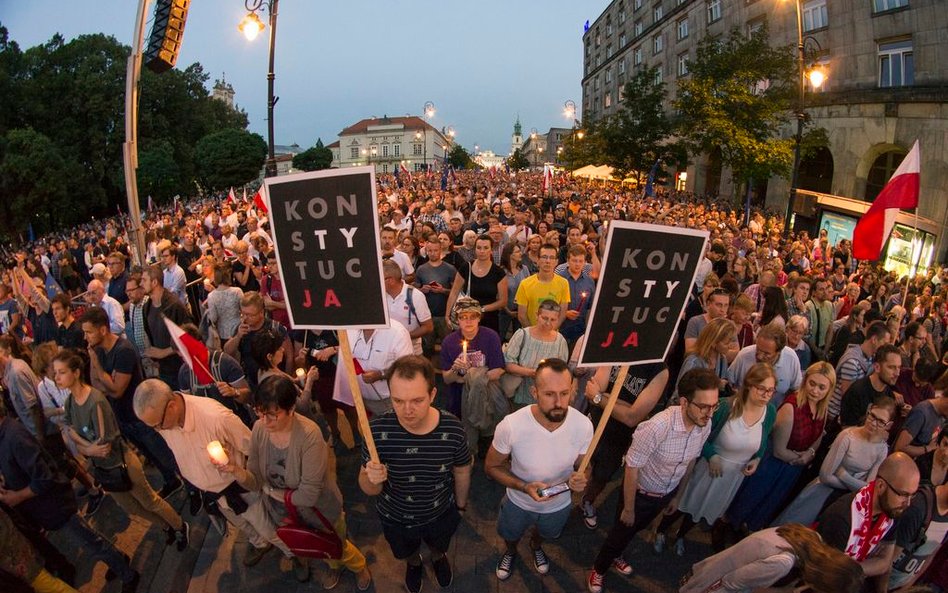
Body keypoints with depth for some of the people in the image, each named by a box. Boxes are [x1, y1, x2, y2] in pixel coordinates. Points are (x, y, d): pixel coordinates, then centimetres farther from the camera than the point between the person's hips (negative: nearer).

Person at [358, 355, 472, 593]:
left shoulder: (452, 429, -30)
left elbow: (461, 472, -9)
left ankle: (438, 557, 69)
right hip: (395, 519, 0)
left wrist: (461, 504, 7)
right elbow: (369, 489, -20)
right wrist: (372, 480, -43)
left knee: (439, 545, 33)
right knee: (406, 552, 33)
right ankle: (414, 564, 68)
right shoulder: (378, 431, -33)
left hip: (441, 514, 0)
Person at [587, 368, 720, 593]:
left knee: (636, 529, 29)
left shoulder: (706, 425, -18)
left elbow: (690, 462, 1)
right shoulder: (658, 426, -39)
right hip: (640, 492, -5)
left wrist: (677, 495, 13)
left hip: (665, 494, 6)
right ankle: (598, 570, 46)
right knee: (621, 534, 17)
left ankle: (613, 557, 58)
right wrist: (628, 509, -16)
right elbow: (631, 469, -27)